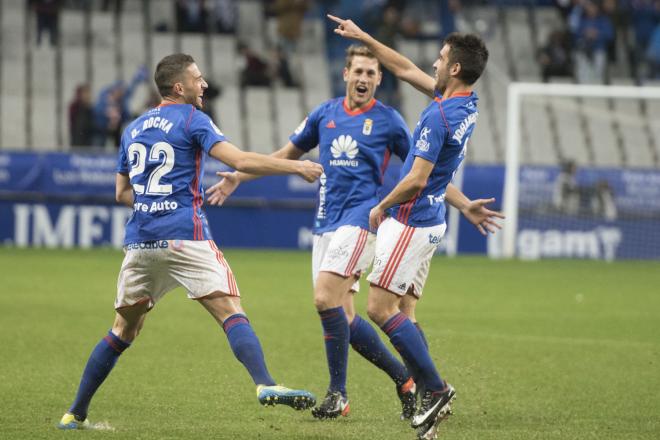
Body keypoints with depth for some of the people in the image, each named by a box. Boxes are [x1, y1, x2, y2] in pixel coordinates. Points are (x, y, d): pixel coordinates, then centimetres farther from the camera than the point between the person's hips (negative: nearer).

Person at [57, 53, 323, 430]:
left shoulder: (134, 128, 19)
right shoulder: (192, 120, 0)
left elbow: (122, 192, 25)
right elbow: (241, 161, -12)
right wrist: (297, 167, -7)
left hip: (140, 242, 6)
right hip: (185, 237, -6)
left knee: (124, 329, 16)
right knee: (231, 311, -13)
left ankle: (76, 414, 17)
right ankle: (266, 385, -33)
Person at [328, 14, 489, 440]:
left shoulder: (439, 116, -21)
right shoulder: (467, 103, 7)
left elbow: (416, 179, -24)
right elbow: (406, 70, 19)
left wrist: (382, 207, -7)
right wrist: (363, 37, 21)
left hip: (411, 221, -10)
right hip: (431, 220, 10)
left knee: (380, 308, -10)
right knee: (398, 312, 10)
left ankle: (436, 388, -8)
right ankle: (430, 391, 4)